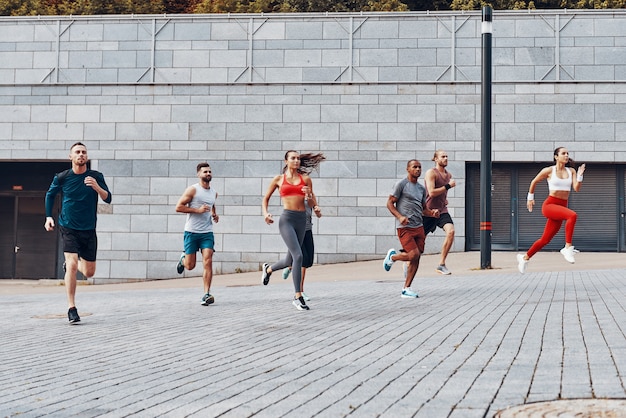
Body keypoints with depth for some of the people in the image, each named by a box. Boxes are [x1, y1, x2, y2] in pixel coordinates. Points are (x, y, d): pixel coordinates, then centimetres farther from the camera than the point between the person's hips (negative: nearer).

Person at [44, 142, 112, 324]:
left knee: (89, 273, 7)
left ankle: (69, 265, 42)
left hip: (88, 230, 2)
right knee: (72, 265, -20)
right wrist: (48, 217, 5)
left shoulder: (96, 177, -3)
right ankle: (71, 309, -14)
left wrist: (97, 187, -28)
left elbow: (108, 199, -10)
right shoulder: (62, 177, -3)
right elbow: (50, 195, 14)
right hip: (68, 228, -2)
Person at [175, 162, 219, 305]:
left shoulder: (214, 193, 13)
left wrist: (214, 214, 13)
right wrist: (198, 210, -16)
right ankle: (183, 258, 40)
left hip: (207, 233, 4)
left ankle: (207, 294, -13)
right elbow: (178, 207, -10)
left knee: (208, 261, -13)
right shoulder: (193, 189, -5)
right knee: (190, 266, 2)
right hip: (191, 231, -3)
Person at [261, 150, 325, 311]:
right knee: (298, 255, -18)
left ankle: (268, 269, 47)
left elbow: (313, 204, 12)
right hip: (287, 219, -4)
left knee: (290, 260, 13)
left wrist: (309, 197, -10)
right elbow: (266, 198, 17)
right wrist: (265, 213, -1)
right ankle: (298, 297, -12)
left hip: (301, 220, 4)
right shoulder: (279, 179, 7)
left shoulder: (305, 179, 11)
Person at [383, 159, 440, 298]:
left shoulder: (421, 189, 18)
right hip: (405, 227, -7)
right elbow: (390, 203, -4)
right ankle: (392, 257, 14)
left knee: (416, 258, 1)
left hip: (419, 227, 7)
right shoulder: (401, 184, -3)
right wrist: (399, 216, -19)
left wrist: (432, 213, 2)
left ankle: (406, 289, 6)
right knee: (414, 255, -16)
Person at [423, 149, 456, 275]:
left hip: (442, 211, 6)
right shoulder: (431, 173, -10)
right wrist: (448, 186, -19)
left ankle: (441, 265, -18)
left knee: (450, 231, -21)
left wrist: (444, 199, 15)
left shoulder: (448, 175, 13)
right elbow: (432, 192, -22)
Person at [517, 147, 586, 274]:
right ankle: (568, 247, -32)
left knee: (545, 240, 9)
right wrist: (530, 198, 18)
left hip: (561, 206, 5)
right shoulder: (549, 170, -2)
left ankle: (525, 257, 28)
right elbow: (534, 182, 12)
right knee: (572, 215, -34)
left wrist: (580, 175, -17)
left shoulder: (571, 171, 8)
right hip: (549, 205, -5)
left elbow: (576, 188, -2)